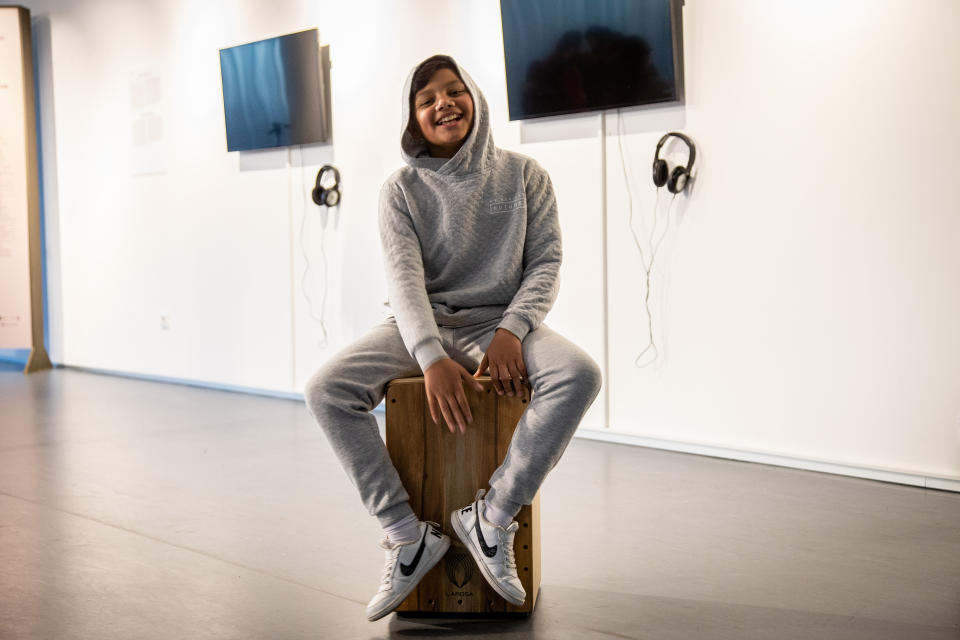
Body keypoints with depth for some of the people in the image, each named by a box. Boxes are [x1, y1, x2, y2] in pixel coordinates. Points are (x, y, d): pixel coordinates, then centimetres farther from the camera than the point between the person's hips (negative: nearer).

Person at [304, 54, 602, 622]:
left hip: (501, 322, 0)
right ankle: (408, 535, -20)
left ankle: (493, 516, -23)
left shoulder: (524, 176, 4)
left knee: (580, 374, -33)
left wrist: (512, 330, -18)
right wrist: (432, 359, -26)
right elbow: (404, 277, -10)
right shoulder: (402, 190, 1)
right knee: (326, 389, -25)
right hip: (423, 327, 1)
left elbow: (546, 261, 1)